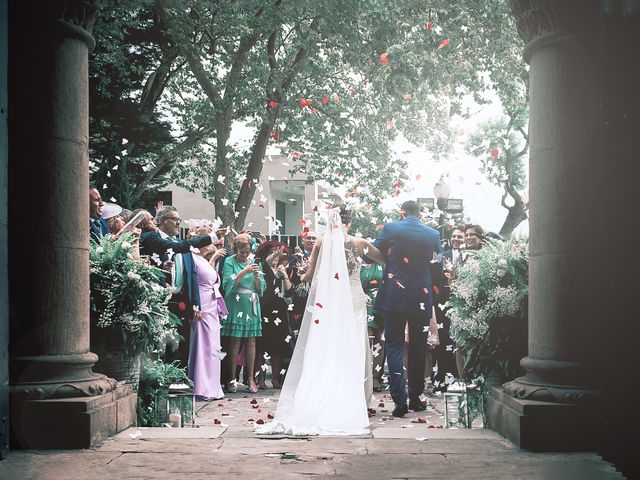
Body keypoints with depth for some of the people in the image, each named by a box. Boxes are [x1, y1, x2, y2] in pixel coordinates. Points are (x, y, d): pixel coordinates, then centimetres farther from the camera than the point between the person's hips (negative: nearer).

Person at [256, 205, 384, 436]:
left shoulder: (321, 243, -2)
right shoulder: (359, 243, -2)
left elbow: (310, 275, -2)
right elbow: (383, 257, 11)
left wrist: (303, 278, 18)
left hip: (325, 304, 0)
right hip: (353, 302, 0)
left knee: (322, 354, 7)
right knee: (352, 354, 6)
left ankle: (316, 406, 7)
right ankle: (350, 407, 7)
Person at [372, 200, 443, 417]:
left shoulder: (390, 228, -4)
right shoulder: (433, 234, 2)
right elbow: (438, 268, 5)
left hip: (394, 296, -2)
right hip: (421, 299, 2)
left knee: (394, 346, 2)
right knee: (418, 349, 13)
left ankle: (399, 400, -9)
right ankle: (415, 398, 21)